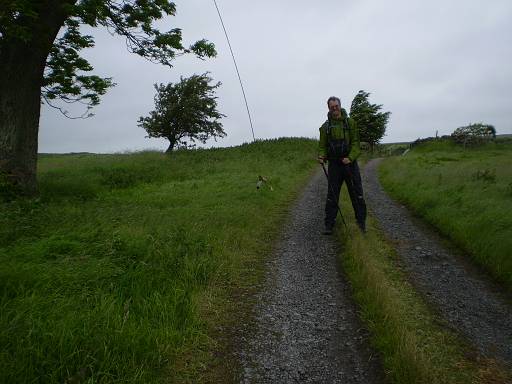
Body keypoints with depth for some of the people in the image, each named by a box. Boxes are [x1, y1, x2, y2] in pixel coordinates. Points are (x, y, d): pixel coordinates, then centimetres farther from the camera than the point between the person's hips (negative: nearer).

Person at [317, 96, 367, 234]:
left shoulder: (350, 122, 2)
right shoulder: (325, 126, 6)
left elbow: (355, 143, -4)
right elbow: (322, 145, 6)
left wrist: (350, 158, -18)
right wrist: (321, 156, -14)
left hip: (350, 163, -1)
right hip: (334, 165, 1)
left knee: (357, 194, 4)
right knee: (332, 195, 3)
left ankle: (361, 222, 17)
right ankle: (329, 224, 10)